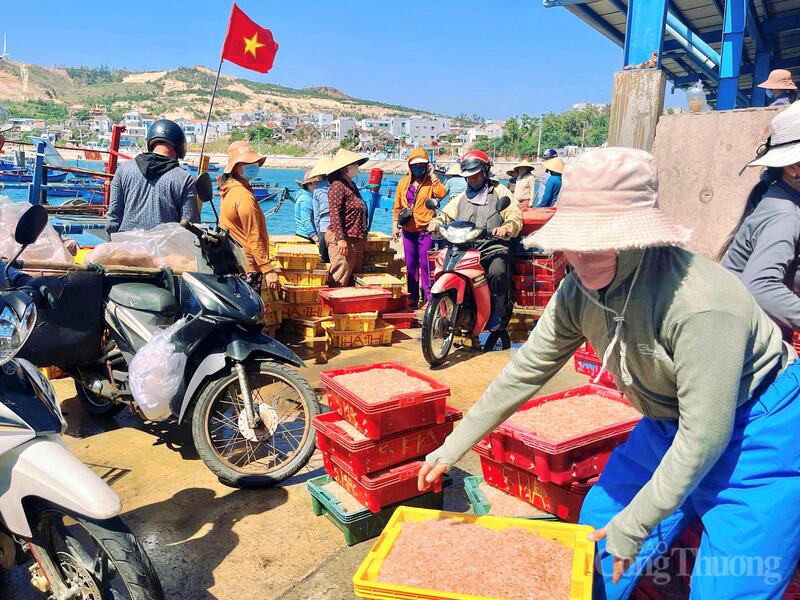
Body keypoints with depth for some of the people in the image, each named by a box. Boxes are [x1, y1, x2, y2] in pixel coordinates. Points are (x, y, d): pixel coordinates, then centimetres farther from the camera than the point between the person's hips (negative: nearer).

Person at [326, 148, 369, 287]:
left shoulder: (352, 185, 19)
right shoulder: (338, 186, -10)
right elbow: (335, 214, -18)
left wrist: (363, 238, 23)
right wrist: (341, 239, -25)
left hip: (357, 240, 10)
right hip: (344, 240, -10)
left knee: (355, 276, 12)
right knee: (340, 281, -9)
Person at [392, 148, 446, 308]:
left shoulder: (431, 182, 1)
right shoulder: (403, 183, 11)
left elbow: (441, 193, -20)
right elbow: (397, 206, 14)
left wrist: (432, 175, -16)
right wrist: (395, 225, 8)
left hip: (426, 230, -4)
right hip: (408, 231, 4)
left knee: (426, 265, -4)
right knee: (410, 265, 10)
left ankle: (429, 297, 2)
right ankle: (413, 298, 19)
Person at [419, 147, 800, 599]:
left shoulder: (700, 303, -35)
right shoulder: (580, 290, -13)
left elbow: (704, 436, -28)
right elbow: (526, 370, -5)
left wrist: (633, 525, -19)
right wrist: (451, 450, -3)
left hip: (758, 430, -6)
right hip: (670, 423, 7)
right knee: (600, 532, 12)